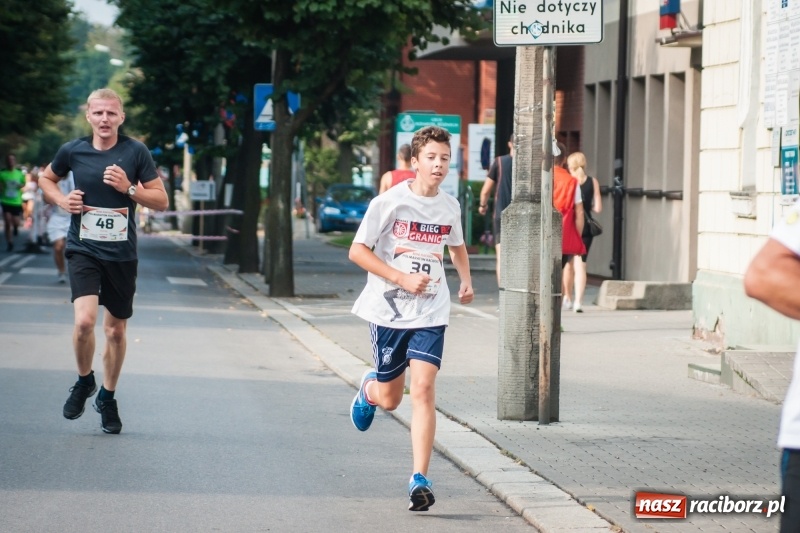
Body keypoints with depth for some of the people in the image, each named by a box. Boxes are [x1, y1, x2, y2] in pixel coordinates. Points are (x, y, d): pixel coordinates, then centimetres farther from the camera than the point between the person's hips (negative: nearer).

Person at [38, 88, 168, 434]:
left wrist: (129, 188, -17)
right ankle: (84, 381, 7)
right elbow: (46, 178, 19)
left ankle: (108, 397, 31)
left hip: (122, 253, 1)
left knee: (116, 329, 11)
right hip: (83, 249, -1)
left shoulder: (136, 152, -4)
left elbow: (161, 201, -1)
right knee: (85, 320, -21)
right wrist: (60, 200, -1)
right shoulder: (72, 151, -1)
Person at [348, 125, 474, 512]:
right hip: (388, 312, -2)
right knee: (389, 399, 8)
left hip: (430, 315, 2)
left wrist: (466, 280, 7)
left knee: (422, 389, -14)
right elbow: (357, 251, -10)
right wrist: (403, 278, -18)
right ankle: (368, 388, 47)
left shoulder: (450, 207, 4)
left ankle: (420, 480, -13)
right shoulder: (389, 203, -10)